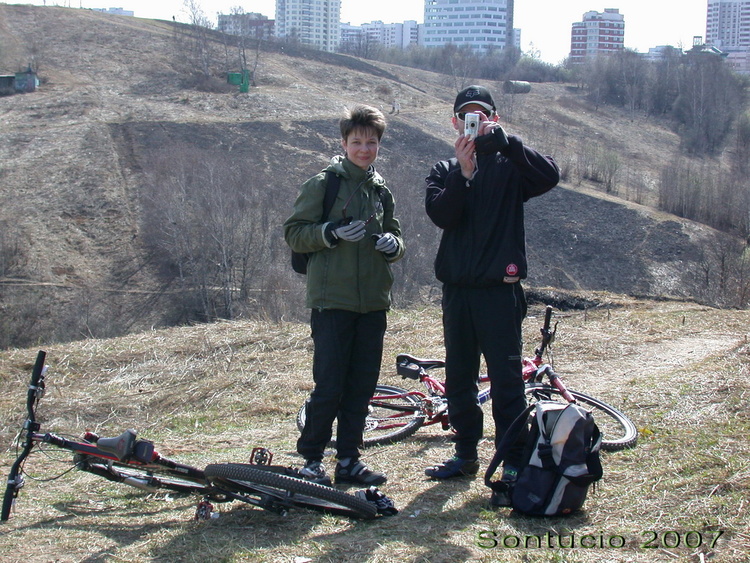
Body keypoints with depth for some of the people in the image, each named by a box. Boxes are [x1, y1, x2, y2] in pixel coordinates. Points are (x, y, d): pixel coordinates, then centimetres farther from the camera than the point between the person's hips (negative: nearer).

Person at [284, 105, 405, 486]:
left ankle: (349, 460, 18)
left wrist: (393, 244, -1)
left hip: (373, 303, 6)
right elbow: (293, 233, -5)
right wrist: (332, 233, -21)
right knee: (329, 387, -6)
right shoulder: (323, 184, -2)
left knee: (362, 386, 8)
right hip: (332, 301, -6)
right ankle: (311, 459, 8)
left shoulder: (381, 190, 16)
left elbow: (395, 236, 22)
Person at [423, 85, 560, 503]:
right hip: (457, 288, 4)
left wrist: (501, 140, -23)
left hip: (500, 289, -4)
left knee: (506, 380, -4)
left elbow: (550, 175, -18)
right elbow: (440, 214, -5)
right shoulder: (445, 170, 13)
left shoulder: (510, 164, 4)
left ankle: (515, 460, 3)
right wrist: (463, 174, -19)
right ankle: (466, 453, 23)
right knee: (459, 378, 11)